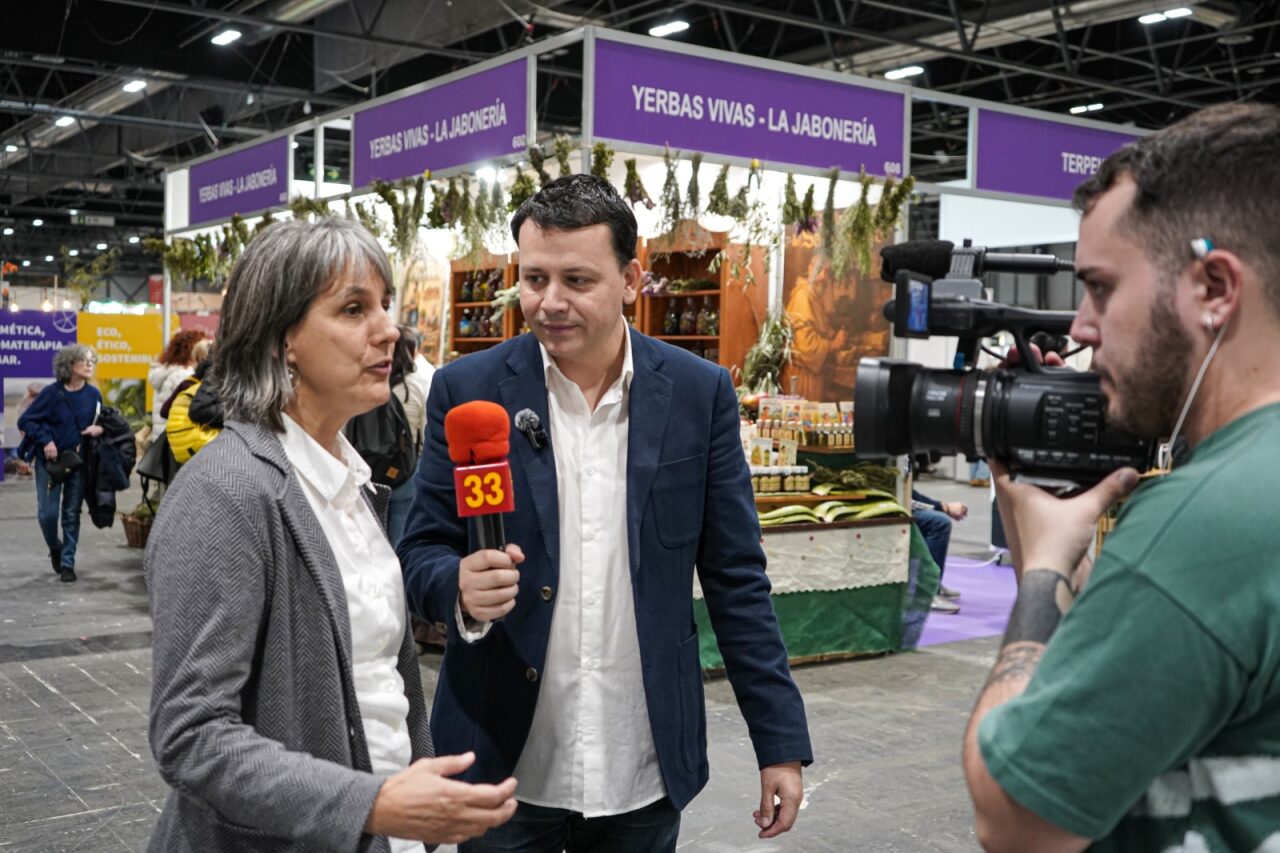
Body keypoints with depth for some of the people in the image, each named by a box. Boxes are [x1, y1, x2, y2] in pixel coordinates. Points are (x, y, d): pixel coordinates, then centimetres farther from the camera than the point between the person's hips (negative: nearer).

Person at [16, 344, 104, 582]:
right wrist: (45, 440, -19)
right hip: (49, 461, -2)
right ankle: (55, 548, 26)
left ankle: (68, 563, 12)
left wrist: (99, 429, -10)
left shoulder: (93, 395, -1)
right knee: (47, 513, -4)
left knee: (71, 515, 3)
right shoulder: (52, 393, -11)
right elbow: (25, 421, -7)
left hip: (78, 462, 2)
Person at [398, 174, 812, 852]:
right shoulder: (467, 389, -5)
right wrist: (460, 586, -24)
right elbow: (421, 552, -1)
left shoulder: (699, 393, -3)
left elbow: (736, 579, 0)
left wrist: (781, 741, -2)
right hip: (506, 770, 0)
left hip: (645, 775, 1)